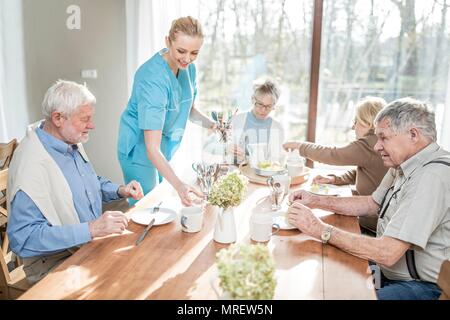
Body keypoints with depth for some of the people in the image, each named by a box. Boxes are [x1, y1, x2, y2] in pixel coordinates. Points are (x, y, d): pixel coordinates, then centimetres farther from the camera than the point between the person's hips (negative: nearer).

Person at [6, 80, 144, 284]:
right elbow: (23, 237, -29)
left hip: (90, 243, 8)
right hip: (54, 259, -8)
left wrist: (120, 191, 1)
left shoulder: (72, 143, 4)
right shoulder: (31, 164, -24)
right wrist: (91, 229, -34)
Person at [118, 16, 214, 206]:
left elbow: (189, 109, 10)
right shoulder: (152, 77, -31)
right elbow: (152, 147, -37)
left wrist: (211, 124, -10)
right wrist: (178, 184, -49)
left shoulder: (189, 68, -8)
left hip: (165, 149, 8)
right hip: (140, 149, -8)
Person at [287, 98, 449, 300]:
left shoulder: (432, 176, -27)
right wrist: (317, 201, 1)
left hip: (423, 286, -8)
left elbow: (387, 253, -30)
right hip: (389, 271, 8)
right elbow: (372, 204, 14)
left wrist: (321, 230, -22)